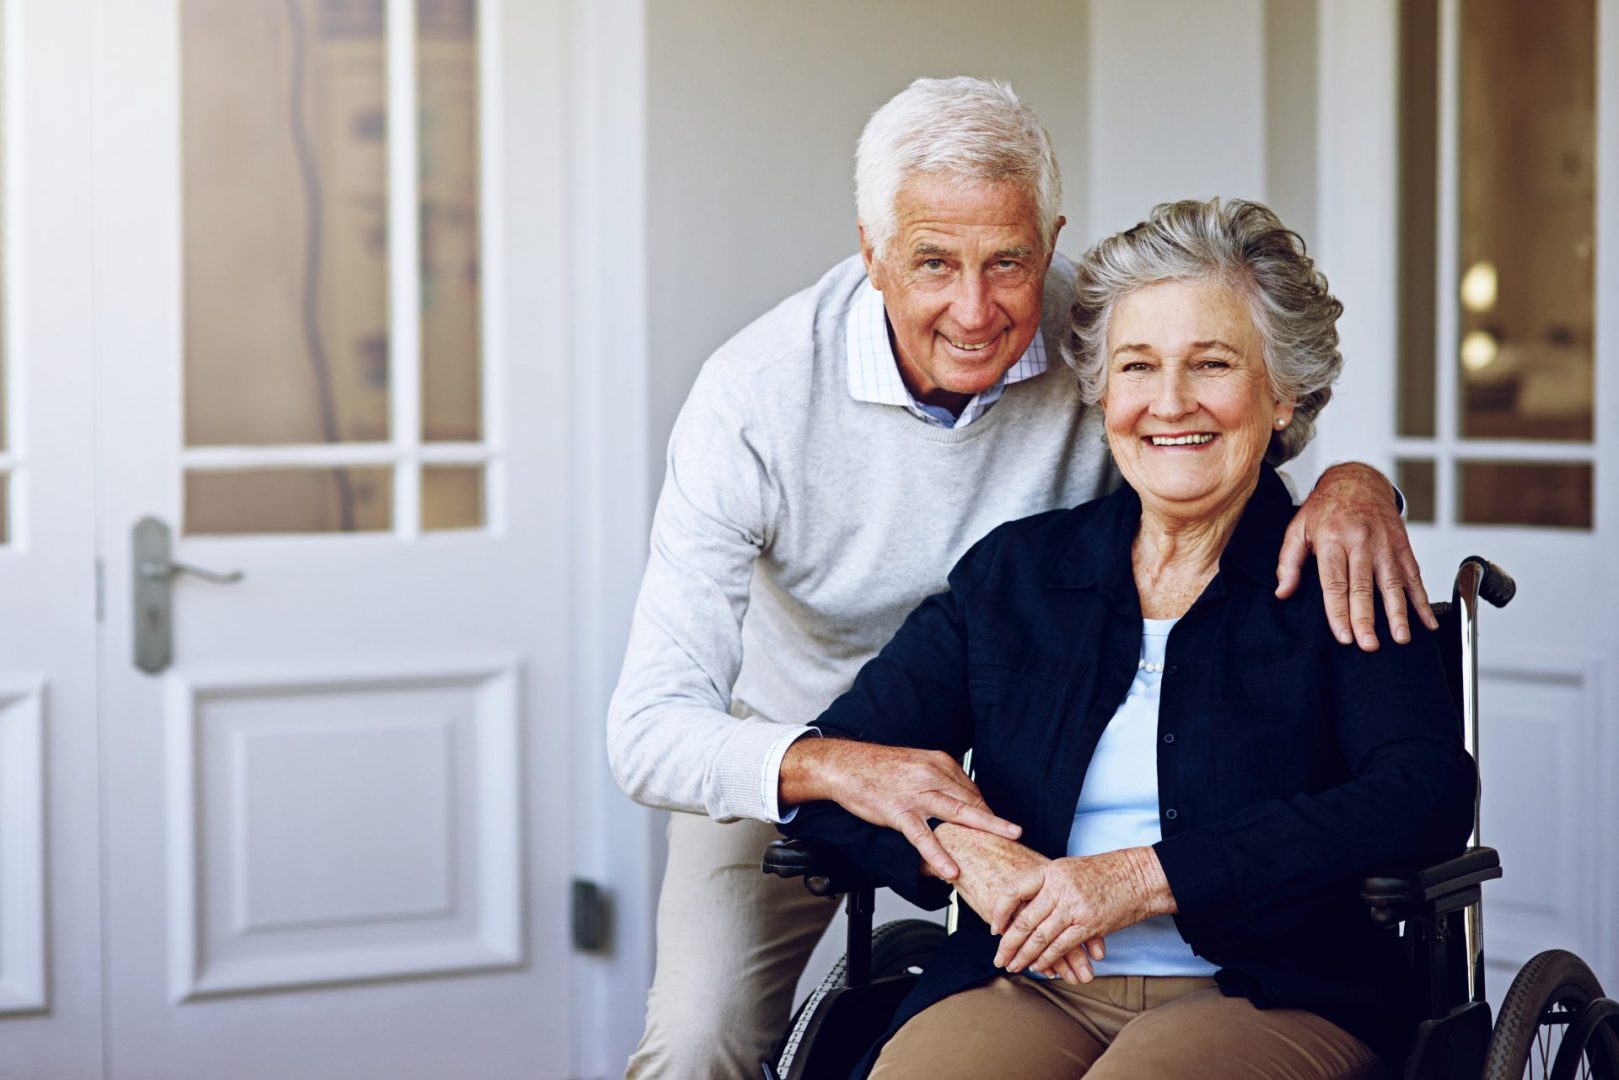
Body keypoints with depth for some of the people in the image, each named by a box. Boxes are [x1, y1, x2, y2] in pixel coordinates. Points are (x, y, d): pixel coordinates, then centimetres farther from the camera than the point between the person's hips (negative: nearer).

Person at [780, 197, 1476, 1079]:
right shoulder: (1014, 570, 15)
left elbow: (1427, 797, -10)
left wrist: (1144, 878, -16)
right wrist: (963, 852, -11)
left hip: (1268, 998, -2)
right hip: (1026, 991, 3)